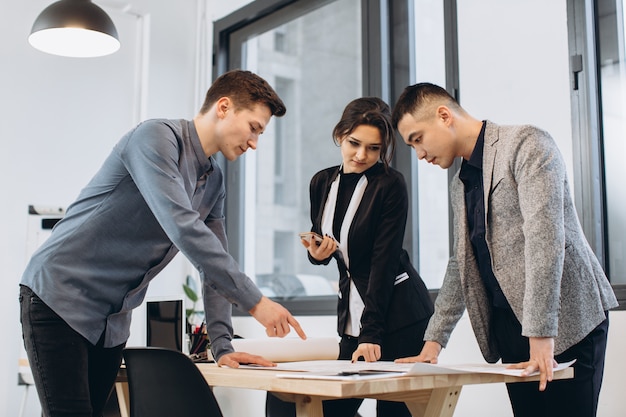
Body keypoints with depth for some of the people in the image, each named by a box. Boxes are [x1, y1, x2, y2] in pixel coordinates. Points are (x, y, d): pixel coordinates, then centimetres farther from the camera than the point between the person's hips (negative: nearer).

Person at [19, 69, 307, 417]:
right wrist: (254, 301, -28)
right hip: (59, 297, -8)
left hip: (113, 319, 8)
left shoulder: (214, 181, 10)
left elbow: (215, 262, 10)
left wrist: (222, 345, 0)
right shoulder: (157, 137, -17)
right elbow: (183, 228, -30)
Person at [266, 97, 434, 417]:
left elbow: (384, 260, -17)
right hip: (351, 310, 6)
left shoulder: (390, 185, -12)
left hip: (398, 313, -6)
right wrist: (316, 253, -9)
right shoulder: (321, 183, 5)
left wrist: (371, 334, -21)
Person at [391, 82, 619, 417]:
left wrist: (541, 335, -25)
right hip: (509, 326, 7)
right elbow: (461, 265, 19)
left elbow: (544, 236, -20)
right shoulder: (459, 187, 15)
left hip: (564, 323, -7)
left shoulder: (526, 144, -10)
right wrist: (434, 340, 12)